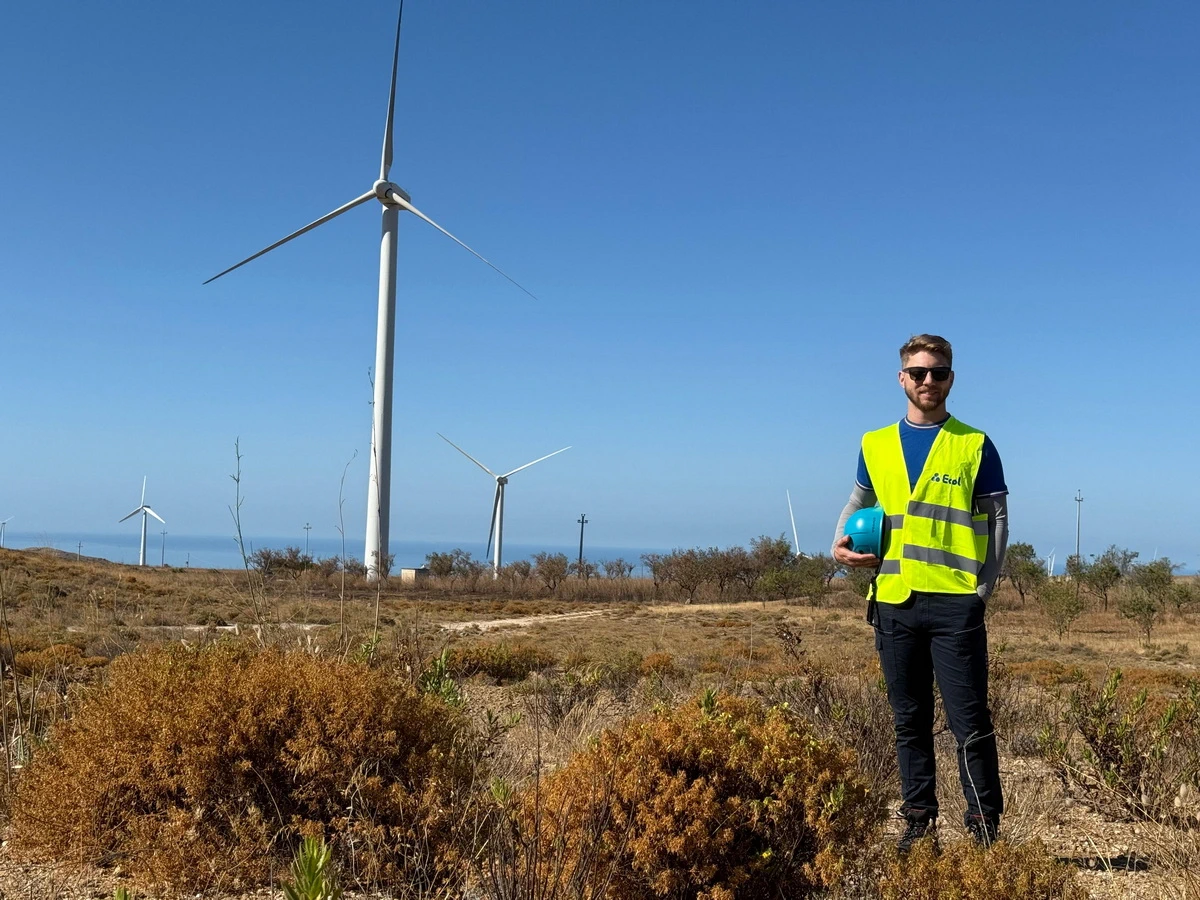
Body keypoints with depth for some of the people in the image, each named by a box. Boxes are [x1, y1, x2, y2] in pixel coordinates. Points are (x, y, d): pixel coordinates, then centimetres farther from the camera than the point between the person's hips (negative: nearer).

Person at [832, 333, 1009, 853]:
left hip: (955, 603, -3)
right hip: (894, 602, 4)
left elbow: (996, 520, 3)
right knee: (909, 722, 10)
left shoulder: (975, 446, 3)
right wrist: (842, 543, 6)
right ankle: (919, 822, 18)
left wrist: (984, 588, -5)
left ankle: (985, 827, 5)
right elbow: (858, 502, 25)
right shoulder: (875, 445, 12)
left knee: (969, 722, -3)